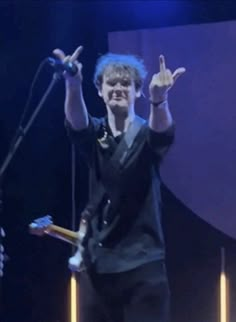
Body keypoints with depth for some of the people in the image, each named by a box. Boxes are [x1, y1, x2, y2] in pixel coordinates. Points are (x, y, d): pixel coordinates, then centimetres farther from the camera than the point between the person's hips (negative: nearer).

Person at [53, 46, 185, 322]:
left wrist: (159, 99, -47)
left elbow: (162, 129, -23)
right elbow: (76, 120, -16)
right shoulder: (93, 135, 6)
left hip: (142, 263, -3)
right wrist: (73, 84, -39)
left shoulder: (147, 135, 0)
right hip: (96, 262, 3)